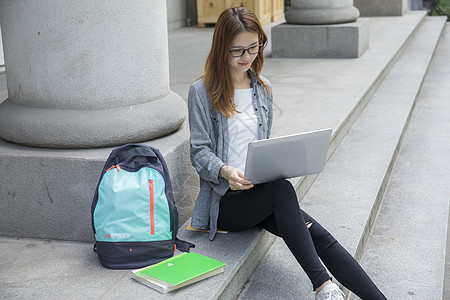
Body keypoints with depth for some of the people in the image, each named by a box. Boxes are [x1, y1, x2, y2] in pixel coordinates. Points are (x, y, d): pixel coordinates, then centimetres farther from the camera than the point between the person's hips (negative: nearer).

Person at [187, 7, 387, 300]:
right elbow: (200, 152, -4)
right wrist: (226, 171, -24)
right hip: (224, 199, -5)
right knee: (282, 189, -34)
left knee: (318, 234, -19)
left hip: (258, 194, 5)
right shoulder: (202, 92, -1)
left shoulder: (264, 89, 16)